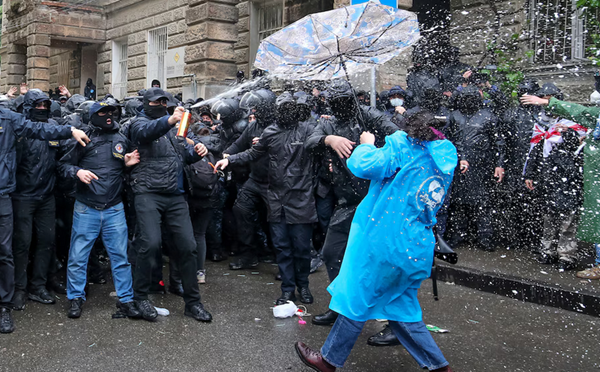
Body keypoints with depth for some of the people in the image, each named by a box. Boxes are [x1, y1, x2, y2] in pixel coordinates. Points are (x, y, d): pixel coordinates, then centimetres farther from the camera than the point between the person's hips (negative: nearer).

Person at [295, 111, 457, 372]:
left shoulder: (406, 146, -9)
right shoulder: (444, 161, 13)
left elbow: (363, 165, -21)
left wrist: (367, 144, 0)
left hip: (388, 241, -7)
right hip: (418, 250, 7)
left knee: (357, 301, 6)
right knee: (400, 307, 19)